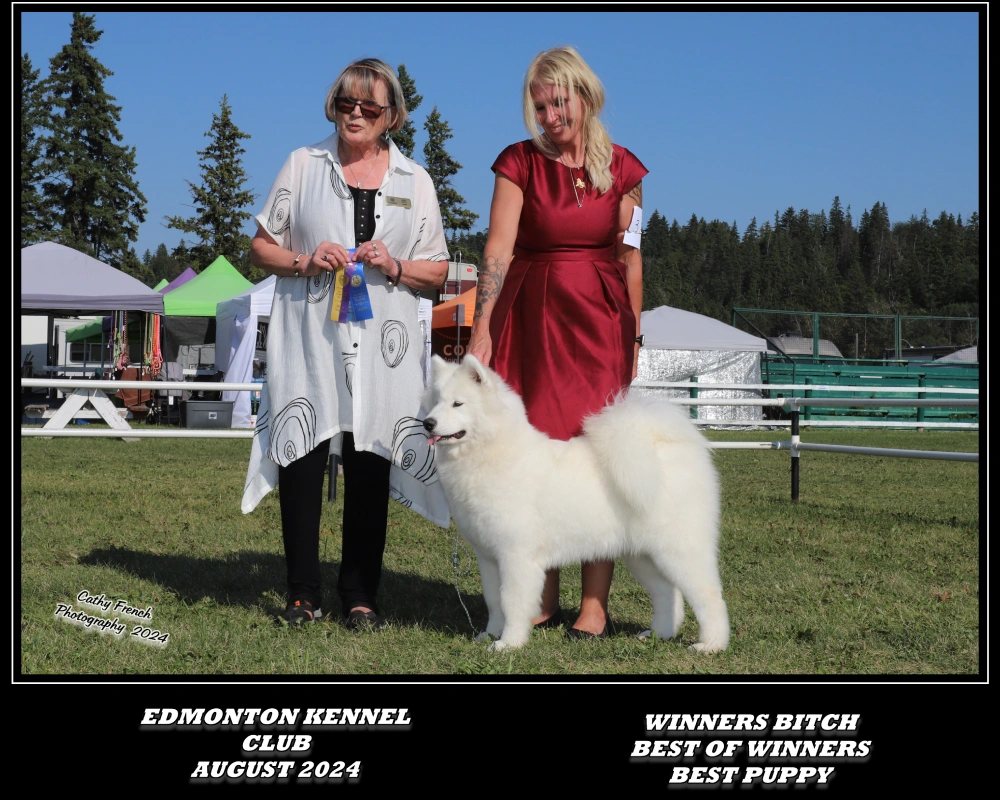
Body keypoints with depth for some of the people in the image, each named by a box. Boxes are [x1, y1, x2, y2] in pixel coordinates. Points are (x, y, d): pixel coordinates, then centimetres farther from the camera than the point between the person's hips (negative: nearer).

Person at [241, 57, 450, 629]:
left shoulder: (414, 180, 12)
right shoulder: (303, 165, 10)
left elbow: (439, 272, 13)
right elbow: (262, 247, 11)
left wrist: (394, 266, -7)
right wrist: (305, 261, -8)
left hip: (382, 345, 1)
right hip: (308, 340, 0)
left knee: (370, 464, 1)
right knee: (302, 458, -4)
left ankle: (361, 595, 9)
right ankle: (304, 593, 6)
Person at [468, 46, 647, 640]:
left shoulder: (621, 168, 5)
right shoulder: (520, 163, 1)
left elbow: (631, 258, 9)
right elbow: (499, 247, -9)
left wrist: (634, 338, 8)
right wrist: (482, 329, -18)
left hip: (598, 322, 0)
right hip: (530, 319, 0)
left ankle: (595, 602, -1)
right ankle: (544, 598, 10)